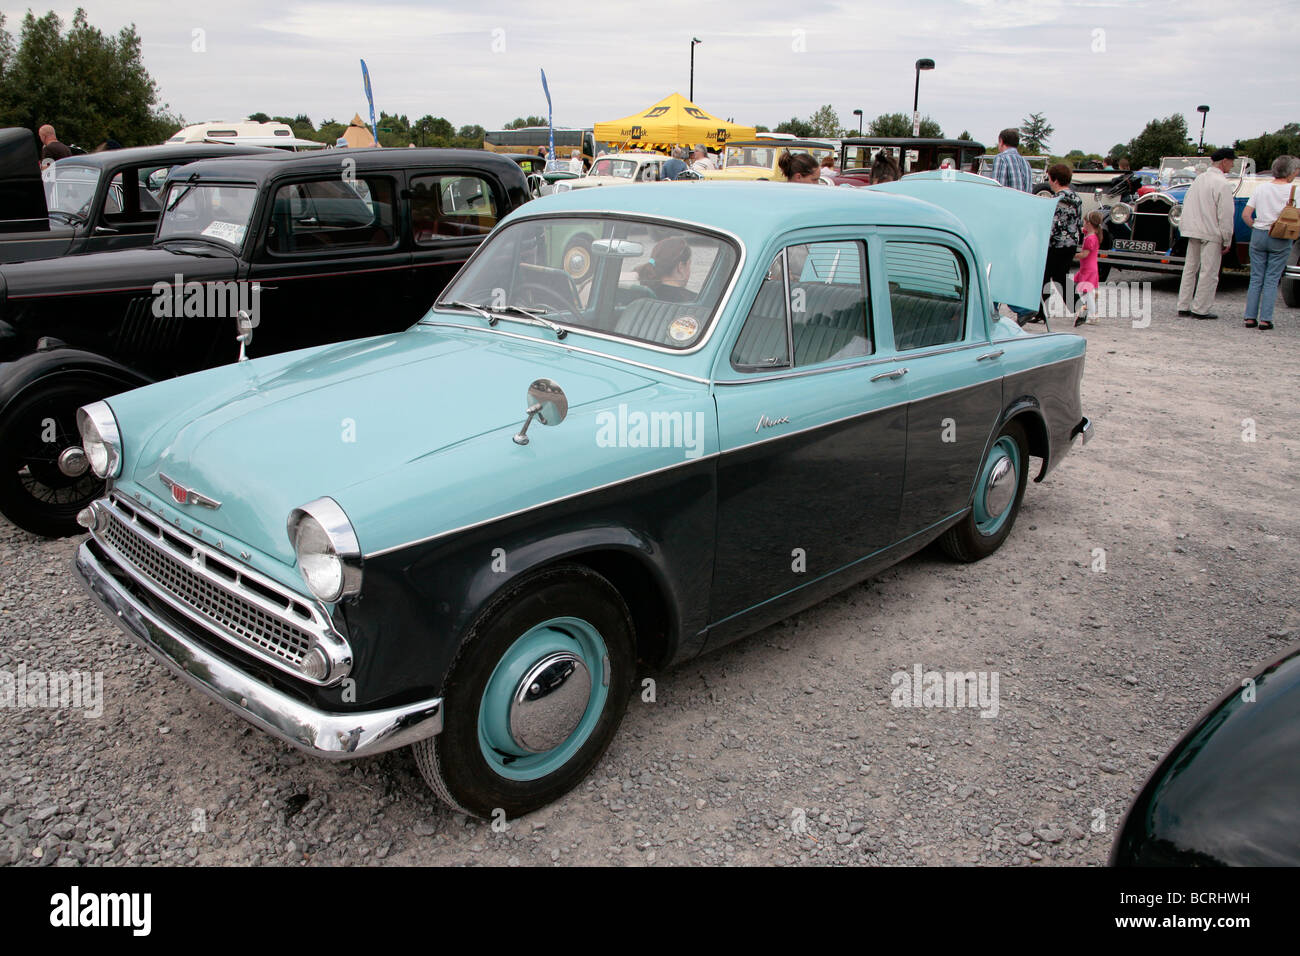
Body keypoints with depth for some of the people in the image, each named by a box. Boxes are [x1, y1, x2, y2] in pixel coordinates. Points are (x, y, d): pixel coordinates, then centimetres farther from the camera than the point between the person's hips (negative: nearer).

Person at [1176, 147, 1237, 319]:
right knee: (1208, 272, -1)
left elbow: (1186, 203, 14)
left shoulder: (1199, 178, 9)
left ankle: (1183, 306, 16)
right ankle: (1200, 309, 2)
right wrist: (1227, 241, -9)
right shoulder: (1222, 184, -14)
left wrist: (1184, 229, 20)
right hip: (1211, 234, -7)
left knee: (1190, 268, 13)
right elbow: (1225, 215, -15)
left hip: (1192, 230, 7)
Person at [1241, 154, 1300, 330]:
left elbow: (1245, 215, -1)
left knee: (1256, 279, 8)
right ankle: (1265, 319, 1)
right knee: (1272, 280, 3)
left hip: (1258, 236, 3)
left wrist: (1256, 228, 11)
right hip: (1281, 240, -2)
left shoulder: (1261, 187, 1)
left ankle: (1250, 318, 5)